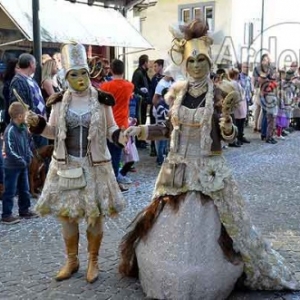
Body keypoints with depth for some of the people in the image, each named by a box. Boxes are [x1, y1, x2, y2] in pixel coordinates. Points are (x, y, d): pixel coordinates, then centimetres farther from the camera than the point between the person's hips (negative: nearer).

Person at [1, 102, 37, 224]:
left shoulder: (23, 128, 4)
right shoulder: (10, 131, -23)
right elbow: (10, 151, -25)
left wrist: (29, 155, 0)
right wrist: (22, 161, -20)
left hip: (23, 165, 9)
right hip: (12, 167, -8)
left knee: (24, 189, 18)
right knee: (10, 191, 0)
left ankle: (24, 210, 32)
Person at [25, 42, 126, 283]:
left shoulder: (101, 100, -4)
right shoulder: (60, 101, 1)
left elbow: (110, 129, 2)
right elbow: (53, 132, 7)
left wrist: (121, 136, -19)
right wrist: (37, 124, -11)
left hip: (94, 166, -2)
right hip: (66, 166, 2)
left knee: (95, 215, 6)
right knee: (67, 214, 10)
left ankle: (93, 262, 25)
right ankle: (72, 261, 29)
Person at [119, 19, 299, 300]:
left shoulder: (219, 94, -8)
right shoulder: (177, 91, 2)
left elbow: (228, 136, -8)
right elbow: (170, 129, 9)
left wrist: (225, 113, -26)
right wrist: (140, 130, -1)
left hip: (208, 170, -4)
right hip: (176, 168, 4)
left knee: (207, 227, 5)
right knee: (167, 223, 13)